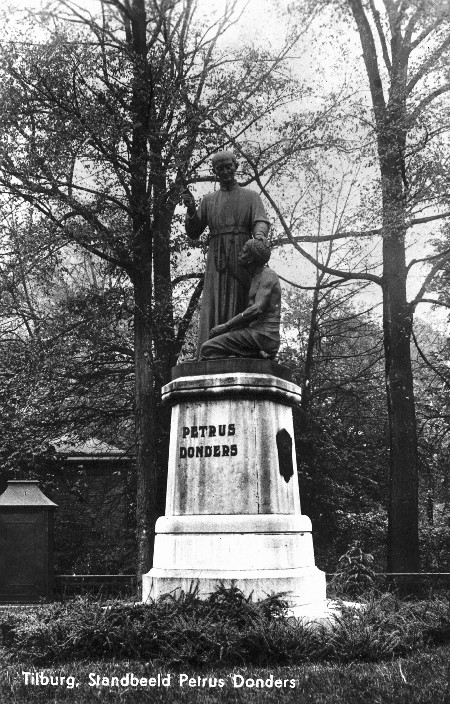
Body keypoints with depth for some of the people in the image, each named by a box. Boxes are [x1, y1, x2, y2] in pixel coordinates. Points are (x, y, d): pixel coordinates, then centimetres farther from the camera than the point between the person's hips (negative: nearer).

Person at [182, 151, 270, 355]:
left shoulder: (251, 196, 14)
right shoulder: (209, 200, 20)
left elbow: (261, 222, -3)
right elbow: (193, 233, 14)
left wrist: (259, 236, -28)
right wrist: (191, 210, -5)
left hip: (243, 259, -1)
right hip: (217, 260, 1)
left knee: (242, 307, -10)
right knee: (214, 307, -11)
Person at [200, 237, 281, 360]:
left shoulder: (268, 275, -7)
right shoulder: (255, 277, 22)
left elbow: (258, 309, -20)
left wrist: (226, 326, -16)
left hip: (263, 336, -10)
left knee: (208, 349, -14)